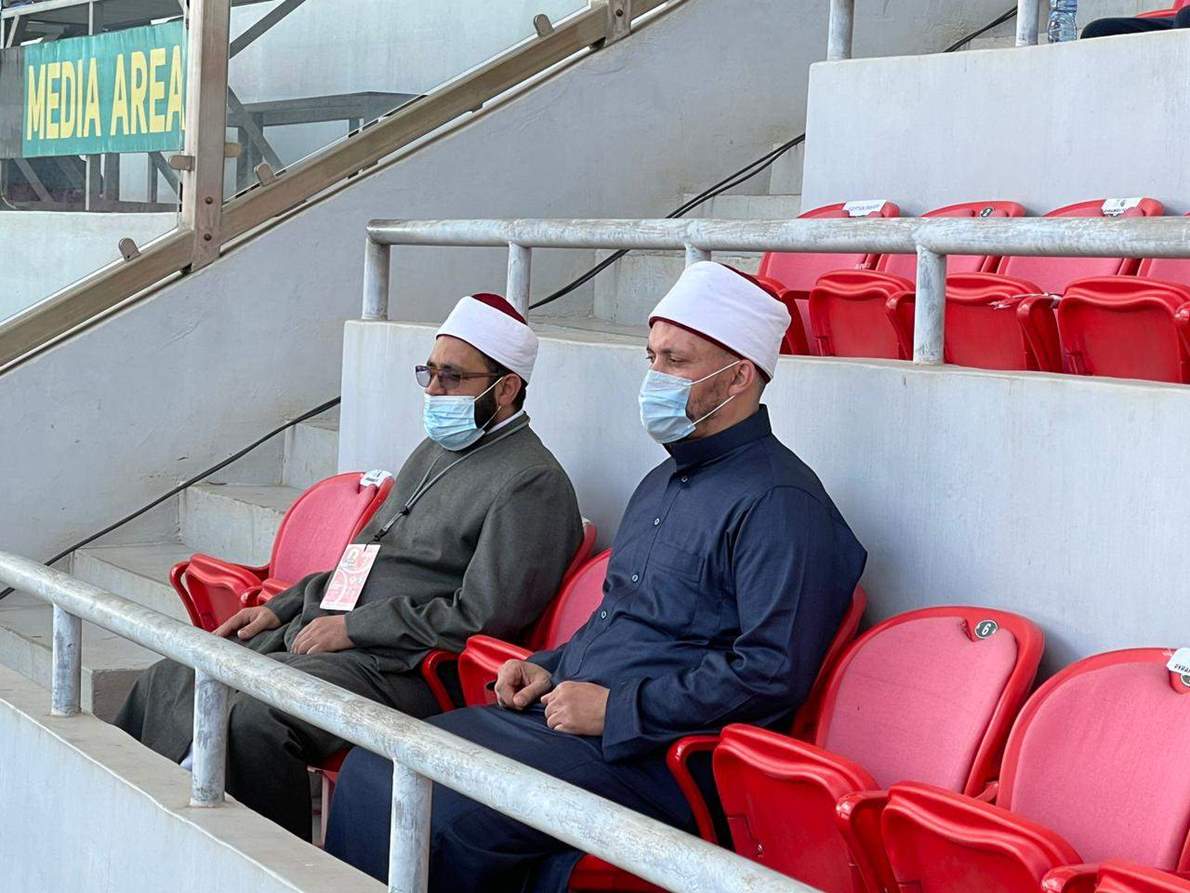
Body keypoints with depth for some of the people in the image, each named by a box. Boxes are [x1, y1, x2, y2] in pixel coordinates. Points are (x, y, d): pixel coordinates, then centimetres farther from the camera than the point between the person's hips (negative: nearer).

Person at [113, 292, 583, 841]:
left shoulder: (531, 484, -9)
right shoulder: (434, 451, 20)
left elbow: (480, 616, -17)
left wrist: (352, 628, -13)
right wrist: (281, 608, 16)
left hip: (396, 666, -10)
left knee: (255, 719, -32)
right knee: (168, 682, 1)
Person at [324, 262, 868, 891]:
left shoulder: (778, 501, -12)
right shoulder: (663, 482, 21)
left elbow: (772, 673, -20)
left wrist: (616, 710, -18)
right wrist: (552, 668, 12)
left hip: (647, 754, -10)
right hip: (564, 712, 10)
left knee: (427, 813, -24)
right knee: (369, 772, -3)